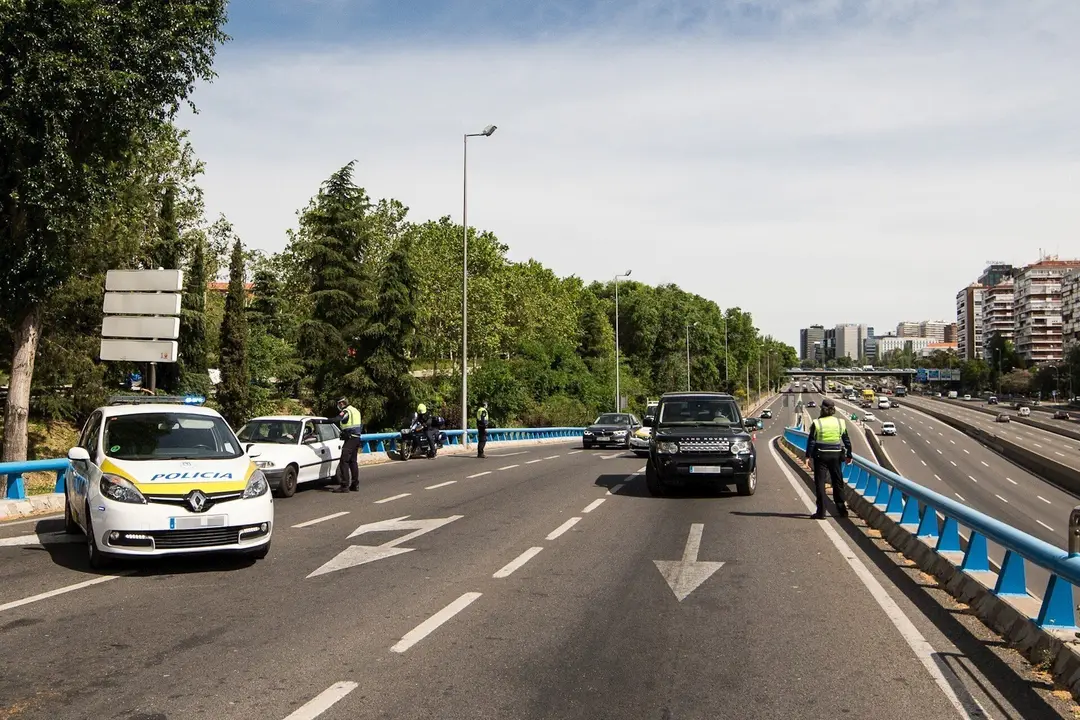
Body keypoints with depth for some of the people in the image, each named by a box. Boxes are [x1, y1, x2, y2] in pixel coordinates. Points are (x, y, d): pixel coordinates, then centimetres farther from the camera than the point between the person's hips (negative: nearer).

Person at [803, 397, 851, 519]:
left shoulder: (817, 423, -8)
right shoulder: (841, 422, 1)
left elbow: (811, 441, -10)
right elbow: (847, 441, 7)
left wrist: (808, 456, -7)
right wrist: (849, 455, 18)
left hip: (821, 456, -3)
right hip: (835, 455, 3)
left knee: (820, 483, 2)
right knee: (838, 482, 15)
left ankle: (821, 512, 0)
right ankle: (842, 510, 22)